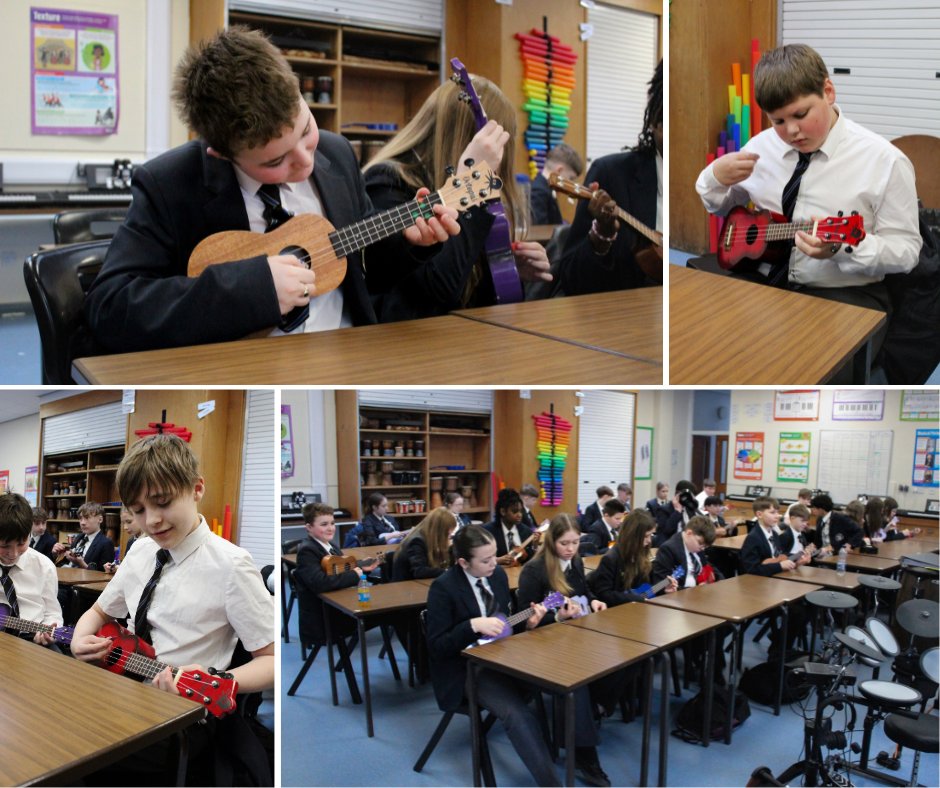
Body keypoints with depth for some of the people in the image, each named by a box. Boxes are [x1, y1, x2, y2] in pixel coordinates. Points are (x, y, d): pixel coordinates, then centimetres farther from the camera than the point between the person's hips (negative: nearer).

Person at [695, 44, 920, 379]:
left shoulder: (884, 161, -7)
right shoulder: (762, 145, 8)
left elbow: (906, 249, -5)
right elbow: (718, 206, 20)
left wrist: (843, 247, -26)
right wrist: (716, 177, -5)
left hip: (843, 293, -4)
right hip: (759, 281, 5)